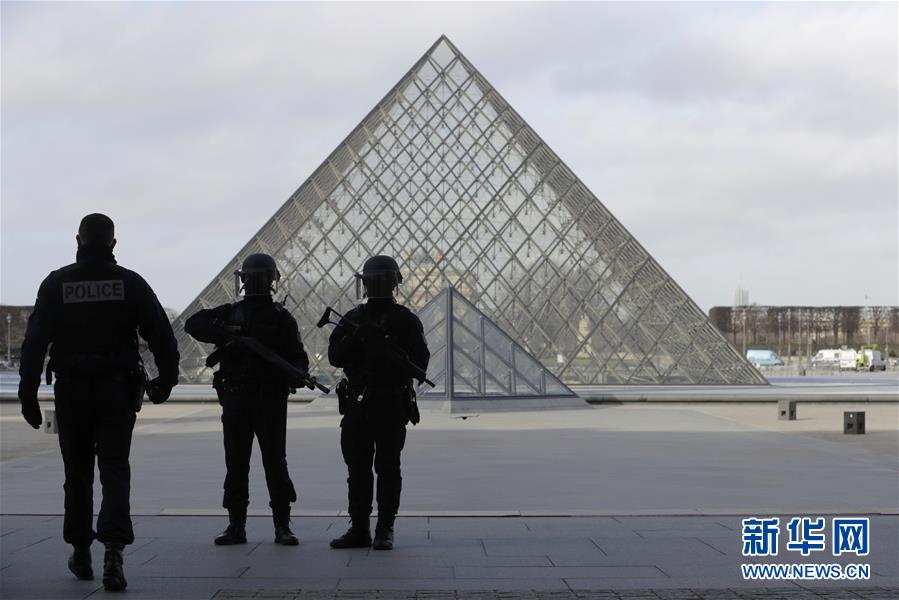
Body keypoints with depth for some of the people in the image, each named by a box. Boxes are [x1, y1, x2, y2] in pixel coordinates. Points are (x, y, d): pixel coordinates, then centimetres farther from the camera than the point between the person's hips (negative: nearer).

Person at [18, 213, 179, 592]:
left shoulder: (57, 284, -1)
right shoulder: (130, 283, -1)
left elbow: (35, 341, -6)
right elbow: (161, 335, -2)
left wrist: (28, 393, -3)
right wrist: (166, 379, 11)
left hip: (71, 390, 1)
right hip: (118, 390, -1)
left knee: (78, 473, 14)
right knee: (115, 470, -1)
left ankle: (81, 554, 23)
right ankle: (114, 551, -19)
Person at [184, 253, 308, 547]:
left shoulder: (281, 317, 6)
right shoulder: (229, 313, 11)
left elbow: (298, 356, 1)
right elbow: (193, 324, 1)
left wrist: (297, 374, -22)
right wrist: (224, 335, -16)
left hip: (270, 400, -2)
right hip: (235, 398, 2)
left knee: (275, 461, -4)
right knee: (235, 463, 4)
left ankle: (282, 526, 1)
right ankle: (236, 525, 11)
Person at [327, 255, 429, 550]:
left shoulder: (406, 320, 2)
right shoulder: (354, 318, 13)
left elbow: (420, 362, -5)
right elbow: (335, 357, 5)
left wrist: (389, 355, -21)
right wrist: (355, 339, -13)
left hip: (392, 403, -4)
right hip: (358, 402, 4)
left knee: (387, 467, -4)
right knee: (357, 467, 4)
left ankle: (385, 530, 1)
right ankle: (359, 528, 9)